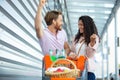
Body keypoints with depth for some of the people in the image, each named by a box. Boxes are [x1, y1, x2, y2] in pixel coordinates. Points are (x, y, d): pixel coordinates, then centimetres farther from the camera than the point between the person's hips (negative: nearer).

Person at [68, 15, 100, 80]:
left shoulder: (94, 38, -1)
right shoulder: (76, 38, 12)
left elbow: (90, 55, -8)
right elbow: (72, 51, 15)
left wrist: (92, 42, -21)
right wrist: (72, 55, -8)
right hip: (75, 69, 4)